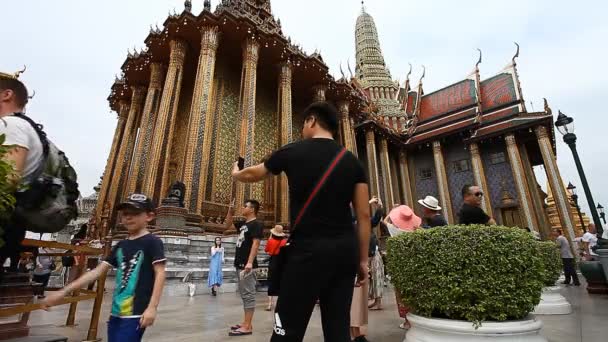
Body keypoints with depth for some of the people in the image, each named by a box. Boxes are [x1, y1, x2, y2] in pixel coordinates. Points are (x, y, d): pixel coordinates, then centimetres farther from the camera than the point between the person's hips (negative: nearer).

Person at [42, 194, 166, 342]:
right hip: (116, 312, 7)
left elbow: (160, 274, -14)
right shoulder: (121, 245, 13)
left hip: (135, 314, -7)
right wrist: (63, 291, 9)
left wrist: (152, 307, -19)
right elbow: (97, 271, 14)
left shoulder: (152, 242, -9)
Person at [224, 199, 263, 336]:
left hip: (247, 265, -9)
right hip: (240, 264, 9)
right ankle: (246, 323, 22)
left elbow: (256, 243, -19)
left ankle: (247, 327, -1)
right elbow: (228, 225, 30)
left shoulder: (256, 224, -10)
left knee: (248, 295, -5)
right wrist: (230, 212, 16)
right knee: (245, 295, 13)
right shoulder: (244, 224, 16)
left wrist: (250, 262, -26)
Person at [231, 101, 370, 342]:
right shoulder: (353, 161, 7)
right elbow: (364, 216, 5)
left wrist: (235, 174, 39)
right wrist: (363, 260, 12)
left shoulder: (293, 152, 0)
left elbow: (253, 174, 17)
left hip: (309, 250, -4)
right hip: (345, 250, 5)